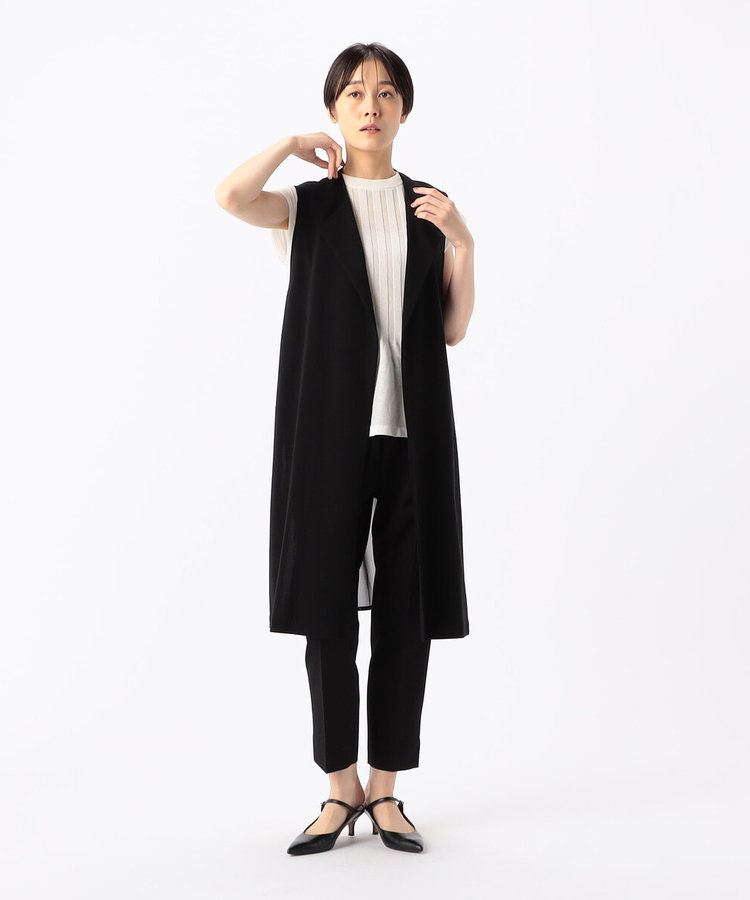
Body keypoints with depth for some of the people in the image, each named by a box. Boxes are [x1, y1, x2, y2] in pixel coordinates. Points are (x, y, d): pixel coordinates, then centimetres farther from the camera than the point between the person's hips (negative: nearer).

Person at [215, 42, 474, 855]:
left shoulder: (431, 208, 12)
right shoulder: (309, 206, 6)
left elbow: (454, 331, 9)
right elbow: (230, 195, -17)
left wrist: (463, 244, -4)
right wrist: (295, 143, -2)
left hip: (413, 429, 2)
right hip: (330, 427, -2)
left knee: (406, 607, 4)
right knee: (328, 609, 2)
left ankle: (386, 788, 17)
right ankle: (341, 787, 17)